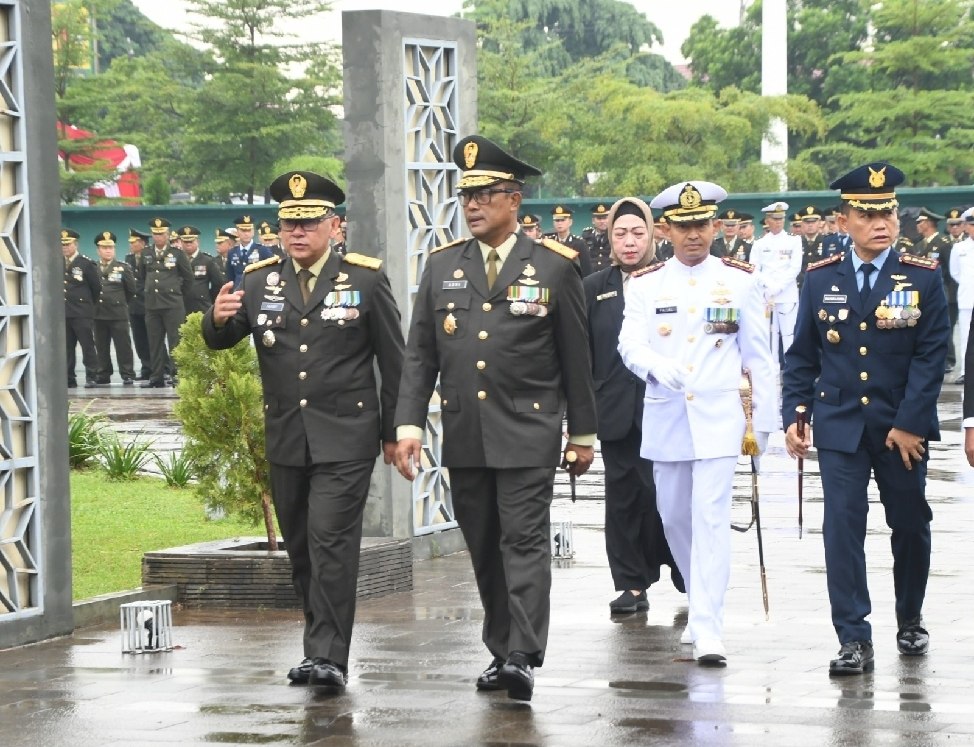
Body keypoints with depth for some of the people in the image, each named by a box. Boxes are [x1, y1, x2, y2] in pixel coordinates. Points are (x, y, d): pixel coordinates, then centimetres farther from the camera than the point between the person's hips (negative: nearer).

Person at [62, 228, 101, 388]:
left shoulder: (86, 264, -3)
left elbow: (96, 287, 1)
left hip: (82, 314, -5)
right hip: (63, 313, 5)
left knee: (87, 345, -3)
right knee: (66, 348, 5)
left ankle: (91, 377, -1)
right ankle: (69, 379, 9)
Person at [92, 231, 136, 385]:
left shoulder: (123, 268, 3)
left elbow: (131, 289, 7)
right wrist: (92, 304, 9)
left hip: (119, 315, -2)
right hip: (98, 314, 2)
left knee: (123, 346, -2)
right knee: (101, 347, 5)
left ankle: (127, 375, 1)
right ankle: (103, 376, 12)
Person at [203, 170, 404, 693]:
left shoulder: (366, 279, -1)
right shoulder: (258, 282, 7)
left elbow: (392, 360, 2)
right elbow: (219, 342, 1)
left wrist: (393, 432, 2)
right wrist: (217, 319, -24)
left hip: (345, 438, -4)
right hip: (285, 439, 4)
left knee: (331, 544, -13)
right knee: (300, 550, 11)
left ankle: (329, 657, -14)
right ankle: (321, 646, 22)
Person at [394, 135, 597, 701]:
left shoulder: (554, 266, -1)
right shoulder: (442, 265, 7)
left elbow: (576, 357, 3)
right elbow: (419, 354, 7)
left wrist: (583, 433, 5)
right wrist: (409, 425, -3)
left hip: (528, 433, -4)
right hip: (464, 436, 4)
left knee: (524, 542, -10)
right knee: (484, 549, 9)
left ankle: (524, 657, -15)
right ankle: (501, 651, 19)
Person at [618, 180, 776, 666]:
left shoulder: (739, 281, 3)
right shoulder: (645, 285, 5)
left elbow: (758, 355, 6)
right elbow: (629, 344, -6)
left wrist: (766, 420, 4)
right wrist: (656, 366, -29)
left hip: (718, 418, -3)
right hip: (665, 419, 3)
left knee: (710, 518, -13)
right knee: (674, 518, 12)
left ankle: (708, 631, -17)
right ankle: (703, 604, 33)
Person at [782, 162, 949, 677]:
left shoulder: (923, 279, -4)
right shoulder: (820, 280, 2)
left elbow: (931, 358, -8)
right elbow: (801, 357, 6)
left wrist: (908, 424, -14)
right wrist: (794, 417, -4)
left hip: (902, 429, 0)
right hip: (839, 427, 0)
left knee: (911, 527, 11)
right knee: (843, 528, -7)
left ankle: (910, 620, 32)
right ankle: (854, 640, -5)